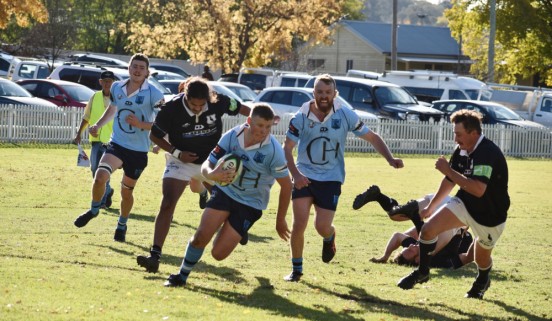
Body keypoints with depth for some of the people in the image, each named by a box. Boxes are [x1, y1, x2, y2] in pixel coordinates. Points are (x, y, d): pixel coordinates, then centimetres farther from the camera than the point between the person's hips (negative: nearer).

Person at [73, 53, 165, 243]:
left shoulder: (153, 94, -10)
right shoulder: (117, 88, 3)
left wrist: (140, 124, -23)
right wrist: (98, 126, 11)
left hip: (139, 150, -2)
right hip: (117, 144, 2)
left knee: (127, 191, 10)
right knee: (100, 176, -22)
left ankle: (122, 225, 35)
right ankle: (94, 209, 5)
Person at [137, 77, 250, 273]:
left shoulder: (218, 102, -21)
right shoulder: (171, 109, -26)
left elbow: (239, 108, 1)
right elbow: (154, 135, -12)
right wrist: (176, 153, -23)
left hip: (211, 160, 3)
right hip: (181, 162, -3)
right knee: (167, 204, -20)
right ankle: (155, 256, -22)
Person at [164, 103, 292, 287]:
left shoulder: (273, 151, -21)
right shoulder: (232, 137, -13)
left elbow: (286, 185, -10)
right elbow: (207, 165, -8)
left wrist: (280, 220, -3)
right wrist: (212, 174, -34)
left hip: (250, 204, -2)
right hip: (225, 191, 2)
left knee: (219, 253, -8)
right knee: (201, 236, -17)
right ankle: (182, 275, 7)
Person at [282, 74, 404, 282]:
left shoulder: (345, 116, -6)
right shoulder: (301, 117, -8)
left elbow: (372, 138, 3)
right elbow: (287, 148, -6)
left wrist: (390, 159, -12)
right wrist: (295, 174, -23)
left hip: (331, 179, 0)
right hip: (304, 177, 0)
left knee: (322, 227, -8)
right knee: (299, 224, -11)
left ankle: (330, 237, 32)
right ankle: (296, 270, 9)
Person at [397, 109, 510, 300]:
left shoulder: (488, 154, -31)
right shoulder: (462, 151, -5)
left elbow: (478, 189, -43)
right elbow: (450, 181, 13)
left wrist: (448, 170, -37)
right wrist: (431, 206, 22)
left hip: (489, 216, -6)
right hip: (464, 204, 6)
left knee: (482, 259, 14)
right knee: (428, 230, -12)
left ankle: (482, 282, 49)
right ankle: (422, 272, 9)